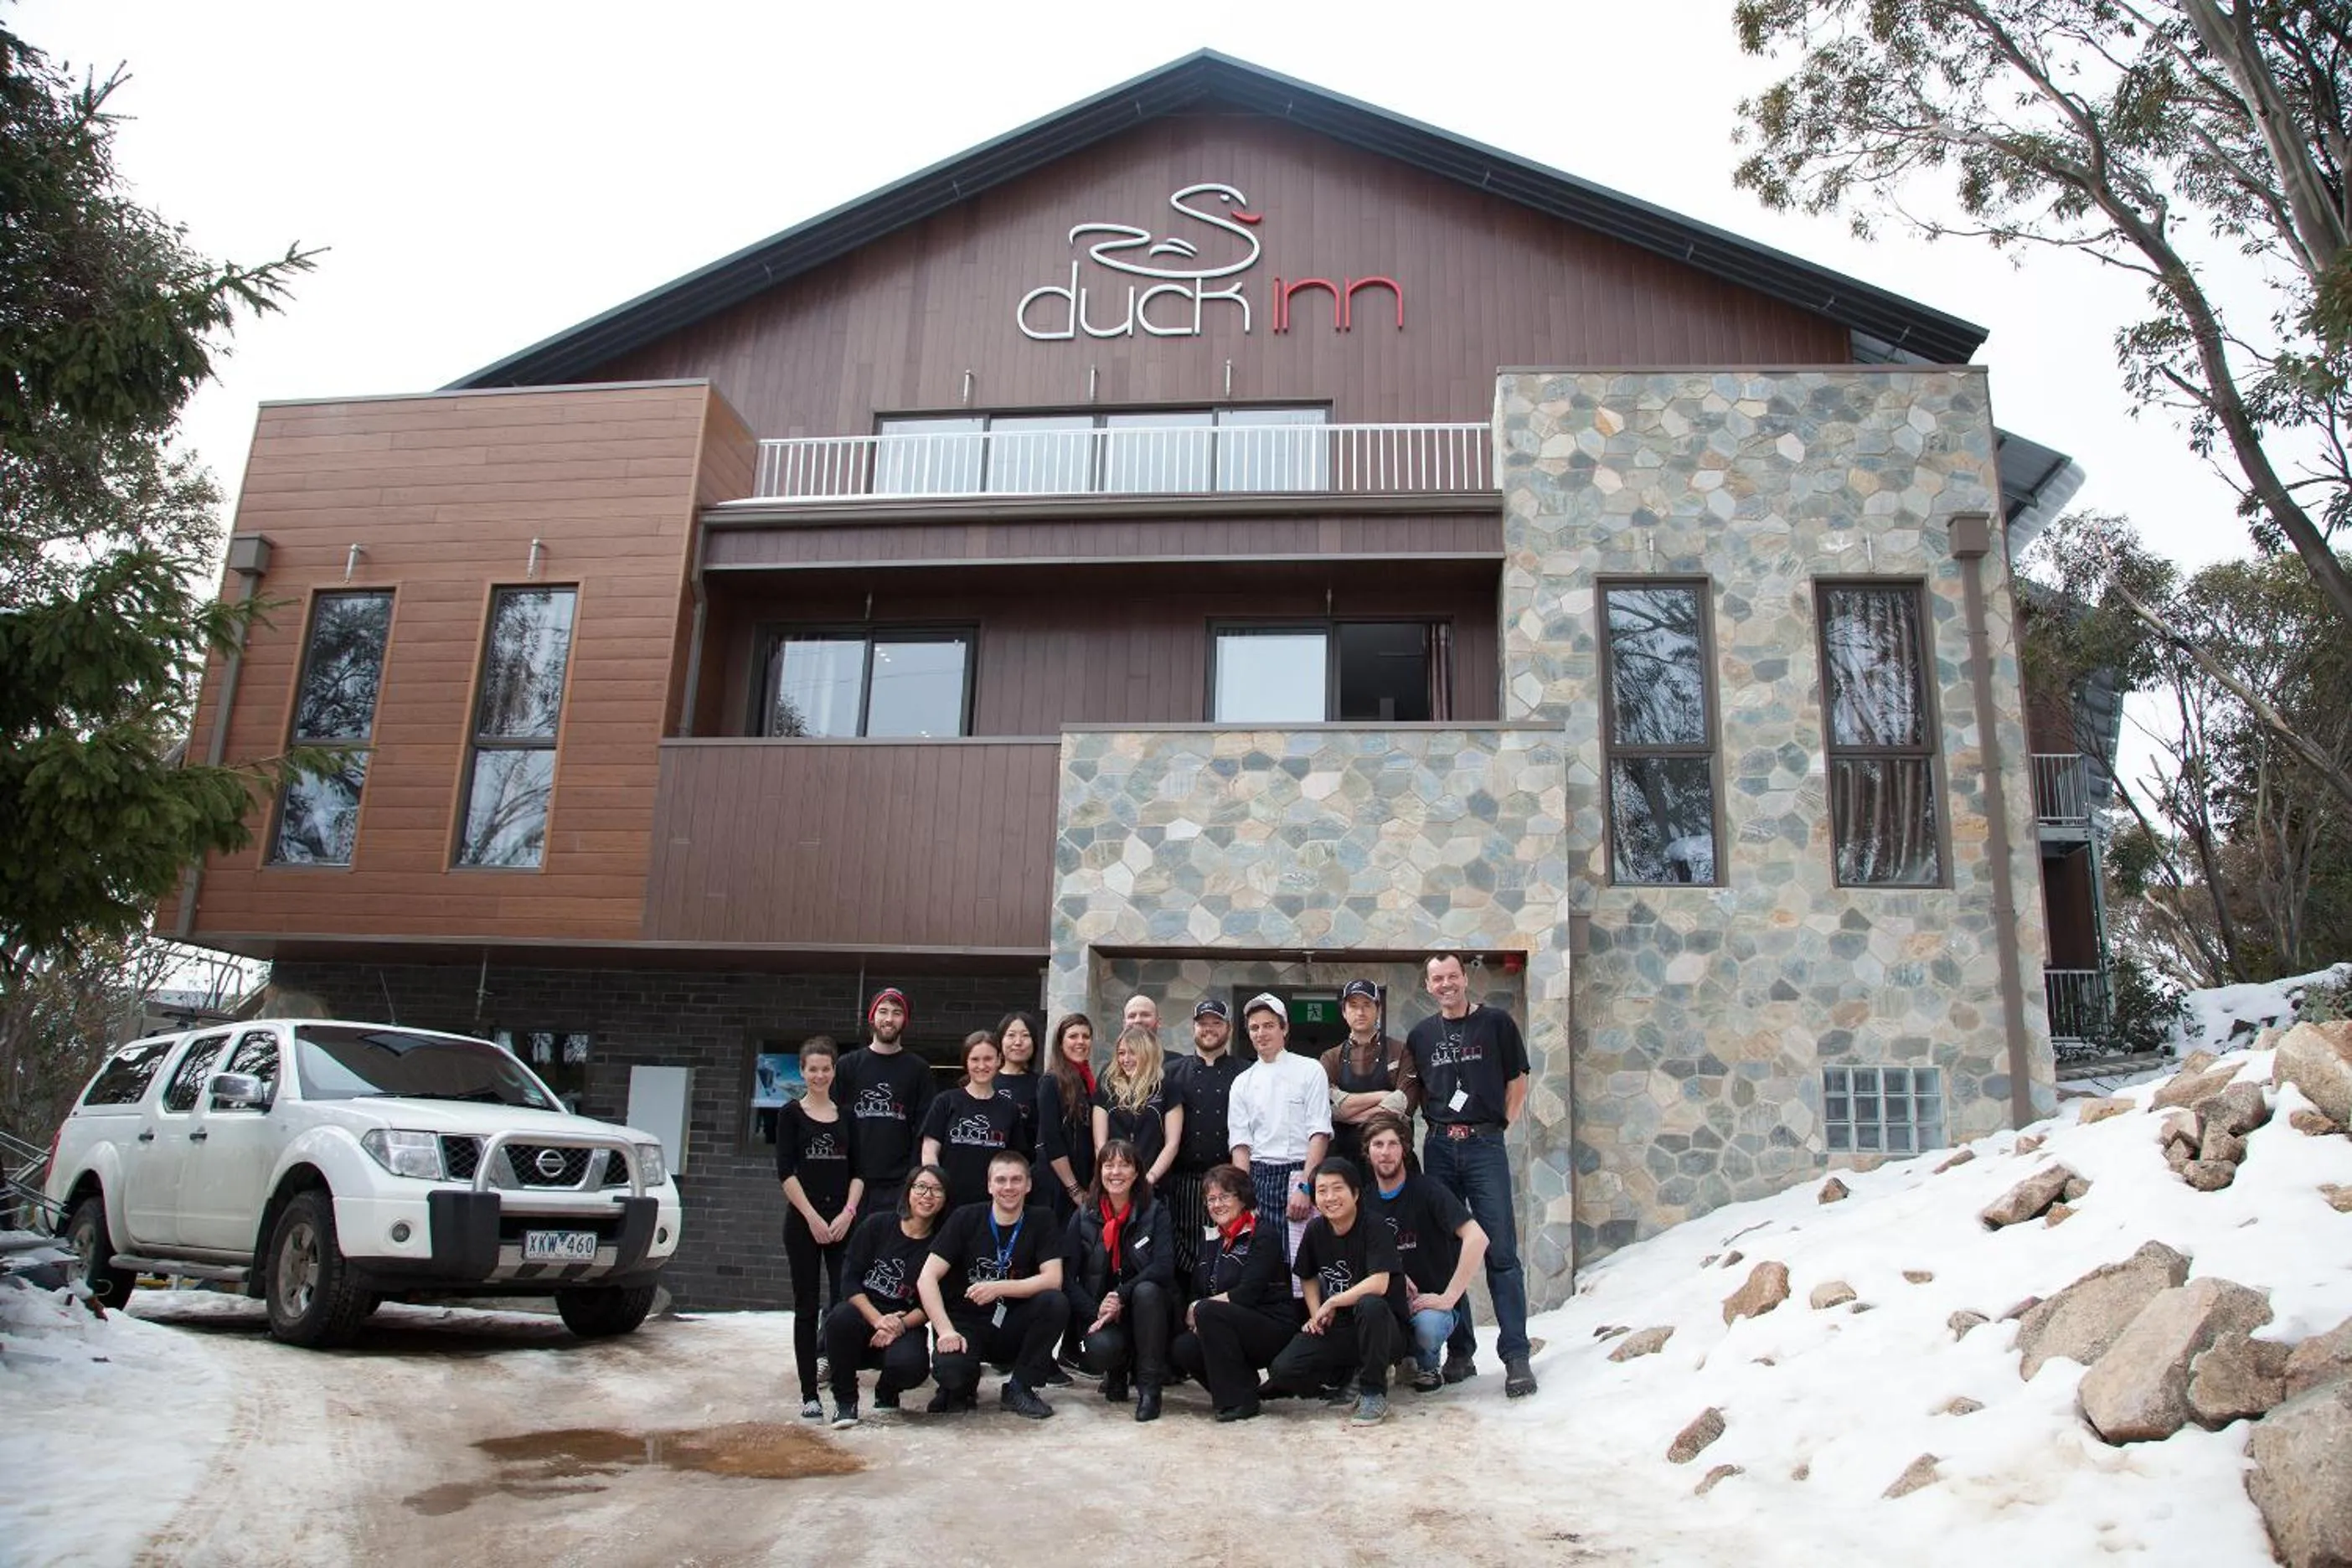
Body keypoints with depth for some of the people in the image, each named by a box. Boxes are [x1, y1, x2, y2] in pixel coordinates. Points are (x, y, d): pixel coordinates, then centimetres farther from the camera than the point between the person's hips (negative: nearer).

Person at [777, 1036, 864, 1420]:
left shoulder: (847, 1117, 11)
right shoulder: (791, 1114, 3)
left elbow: (857, 1171, 8)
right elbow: (785, 1171, -4)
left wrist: (848, 1213, -7)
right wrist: (812, 1217, -11)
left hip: (843, 1221, 2)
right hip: (803, 1221, -2)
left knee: (845, 1303, -5)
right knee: (806, 1307, 3)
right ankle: (809, 1394, 9)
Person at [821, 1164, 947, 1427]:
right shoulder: (877, 1225, -1)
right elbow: (850, 1279, -5)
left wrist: (901, 1325, -19)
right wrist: (878, 1319, -19)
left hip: (906, 1326, 0)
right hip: (864, 1313, 0)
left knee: (911, 1365, -33)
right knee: (841, 1317, -35)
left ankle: (887, 1392, 9)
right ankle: (845, 1400, -9)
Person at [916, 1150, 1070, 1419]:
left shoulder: (1040, 1222, -1)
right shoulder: (965, 1219, -4)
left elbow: (1052, 1279, -13)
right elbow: (927, 1279, -10)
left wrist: (999, 1288, -25)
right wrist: (946, 1331, -23)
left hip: (1012, 1326, 2)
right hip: (966, 1323, -1)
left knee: (1056, 1303, -27)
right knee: (949, 1366, -34)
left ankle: (1019, 1389, -8)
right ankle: (960, 1386, 6)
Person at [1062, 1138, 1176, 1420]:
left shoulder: (1155, 1214, -3)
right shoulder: (1083, 1218, 1)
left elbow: (1164, 1267, -17)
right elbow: (1068, 1277, -6)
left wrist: (1121, 1296, -27)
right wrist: (1096, 1311, -21)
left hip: (1147, 1306, 0)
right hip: (1099, 1314, 1)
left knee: (1146, 1291, -34)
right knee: (1101, 1348, -32)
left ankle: (1149, 1387, -21)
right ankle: (1117, 1373, 8)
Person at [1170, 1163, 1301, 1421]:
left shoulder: (1264, 1236, -8)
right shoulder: (1214, 1245, 14)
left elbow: (1247, 1293, -18)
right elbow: (1197, 1292, 10)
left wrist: (1200, 1308, -12)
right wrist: (1193, 1314, -12)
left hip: (1274, 1328, -7)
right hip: (1236, 1330, 7)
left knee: (1209, 1311, -29)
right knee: (1181, 1349, -19)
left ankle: (1239, 1400, -19)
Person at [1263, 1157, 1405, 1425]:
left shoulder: (1373, 1229, -15)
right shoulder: (1315, 1230, 1)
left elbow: (1379, 1284, -27)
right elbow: (1308, 1277, 17)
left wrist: (1331, 1303, -17)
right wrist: (1317, 1315, -1)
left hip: (1380, 1328, -5)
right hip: (1334, 1329, 5)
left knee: (1371, 1305, -40)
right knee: (1281, 1372, -18)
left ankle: (1374, 1392, -17)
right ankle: (1349, 1371, 11)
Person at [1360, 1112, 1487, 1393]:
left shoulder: (1426, 1190, -13)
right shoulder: (1365, 1200, 4)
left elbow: (1477, 1238, -24)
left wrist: (1448, 1298, -23)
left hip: (1432, 1299, -4)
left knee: (1429, 1326, -37)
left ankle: (1427, 1364, 1)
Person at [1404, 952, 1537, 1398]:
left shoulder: (1496, 1023, 4)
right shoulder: (1420, 1035, 13)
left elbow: (1517, 1081, 7)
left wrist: (1501, 1125, 0)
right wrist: (1438, 1125, 8)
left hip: (1485, 1144, -3)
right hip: (1439, 1148, 4)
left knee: (1501, 1251, -7)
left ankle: (1515, 1356, -4)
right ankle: (1459, 1352, 15)